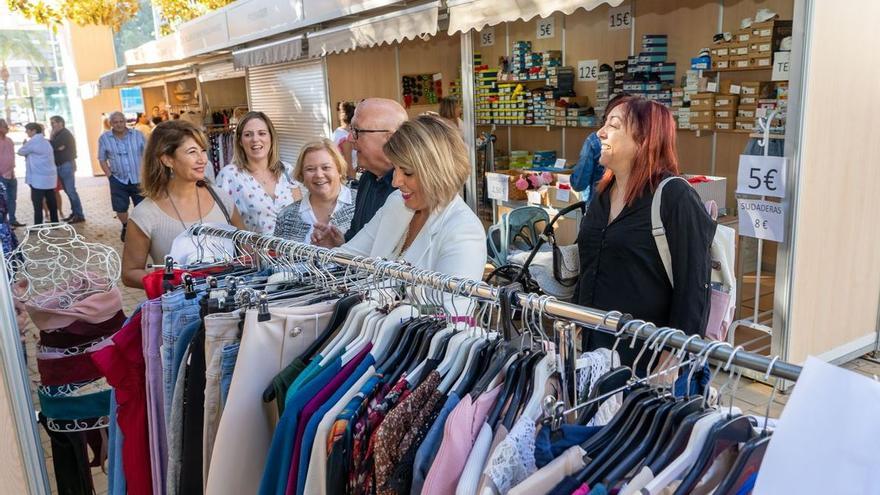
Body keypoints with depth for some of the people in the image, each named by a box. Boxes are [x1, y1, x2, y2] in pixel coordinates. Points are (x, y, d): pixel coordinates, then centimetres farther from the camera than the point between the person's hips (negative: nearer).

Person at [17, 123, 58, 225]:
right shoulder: (45, 141, 18)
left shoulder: (33, 141, -9)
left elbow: (21, 152, 3)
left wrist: (24, 145, 21)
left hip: (39, 178, -8)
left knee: (37, 204, -6)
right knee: (51, 202, 10)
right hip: (50, 176, 8)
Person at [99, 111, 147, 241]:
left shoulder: (137, 135, -4)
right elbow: (102, 159, 4)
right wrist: (110, 176, -4)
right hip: (118, 180, 1)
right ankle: (125, 227, 33)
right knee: (120, 208, 6)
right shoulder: (104, 138, -3)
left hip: (139, 179, -1)